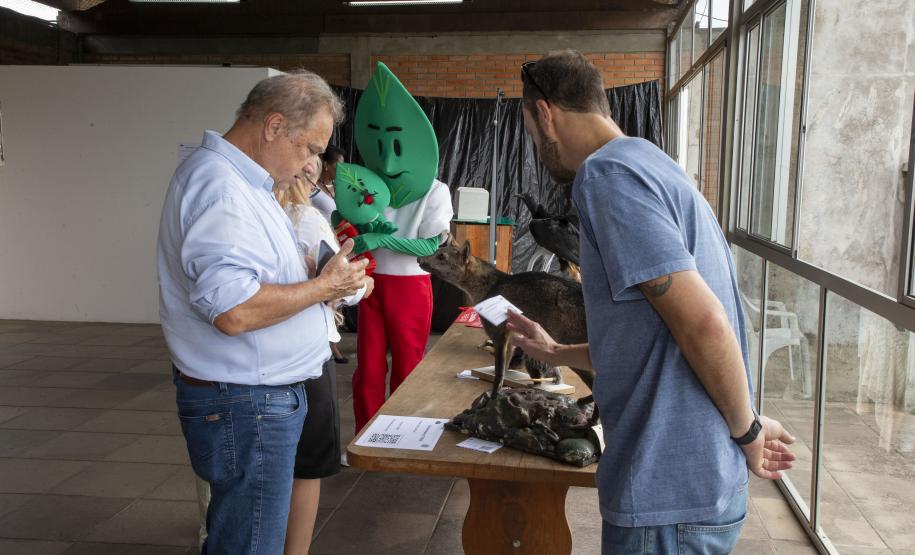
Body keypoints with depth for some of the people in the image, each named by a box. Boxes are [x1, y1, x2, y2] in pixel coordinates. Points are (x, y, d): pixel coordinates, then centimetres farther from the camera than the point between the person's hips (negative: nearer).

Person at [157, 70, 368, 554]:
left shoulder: (239, 180, 12)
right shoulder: (219, 184, -21)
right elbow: (234, 311, -29)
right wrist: (324, 287, -16)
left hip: (259, 397, 10)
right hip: (245, 404, -10)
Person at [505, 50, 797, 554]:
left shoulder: (607, 174, -17)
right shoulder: (651, 165, 13)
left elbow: (704, 324, -24)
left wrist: (748, 430, -9)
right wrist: (555, 353, 28)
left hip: (670, 499, -9)